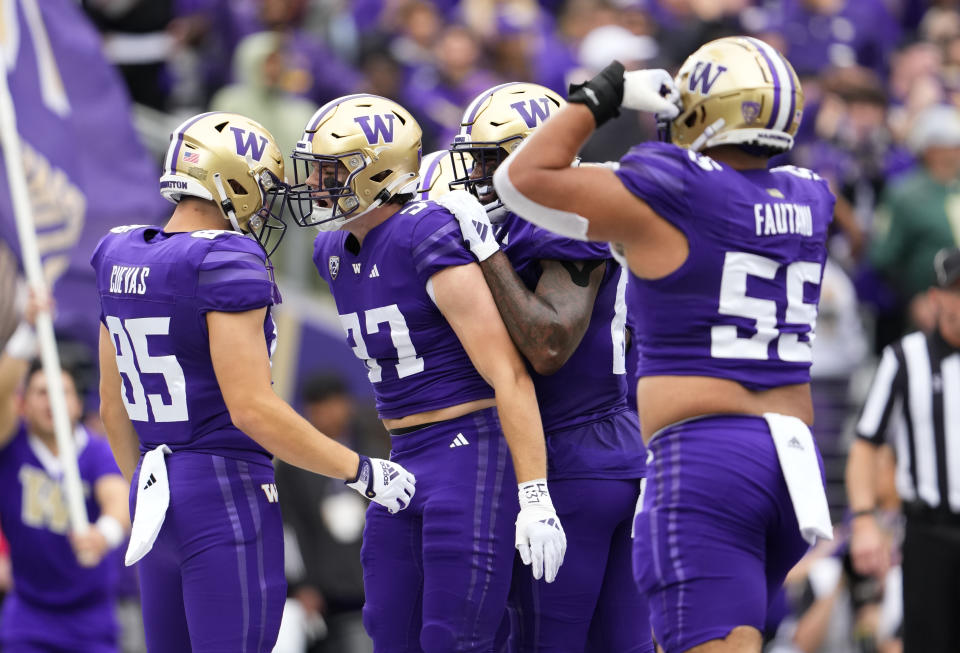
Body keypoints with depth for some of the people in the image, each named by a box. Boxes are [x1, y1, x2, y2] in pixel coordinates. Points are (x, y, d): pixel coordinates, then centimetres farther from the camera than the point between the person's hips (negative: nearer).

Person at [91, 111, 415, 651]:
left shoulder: (123, 260, 9)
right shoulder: (226, 264, -15)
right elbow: (252, 408, -19)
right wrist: (361, 472, -11)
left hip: (157, 494, 8)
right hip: (229, 500, -8)